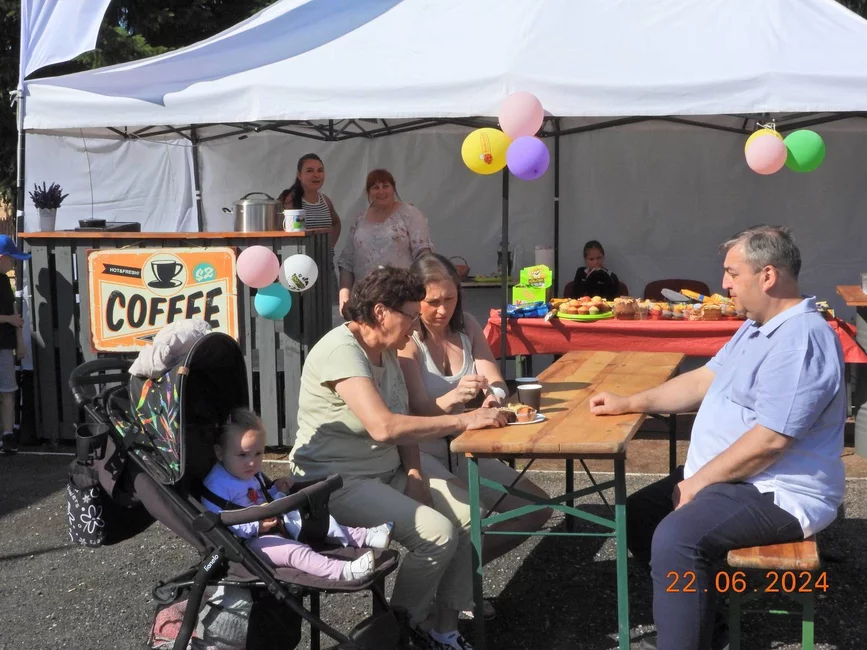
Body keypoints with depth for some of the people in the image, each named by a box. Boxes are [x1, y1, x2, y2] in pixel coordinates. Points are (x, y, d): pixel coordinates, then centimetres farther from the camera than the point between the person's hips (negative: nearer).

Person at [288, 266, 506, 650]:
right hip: (338, 482, -9)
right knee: (437, 533, -22)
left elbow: (403, 422, 9)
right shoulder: (342, 351, -23)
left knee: (467, 518, -7)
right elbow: (383, 427, -35)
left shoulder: (387, 350, 6)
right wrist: (465, 420, -30)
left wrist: (416, 477, -6)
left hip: (390, 468, 9)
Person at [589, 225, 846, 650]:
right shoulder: (758, 326, 11)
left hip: (780, 493, -11)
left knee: (676, 538, -30)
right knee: (639, 515, 12)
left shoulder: (800, 340, -24)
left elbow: (769, 440, -27)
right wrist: (630, 403, 10)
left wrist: (699, 481, -17)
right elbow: (703, 381, 18)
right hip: (733, 477, 11)